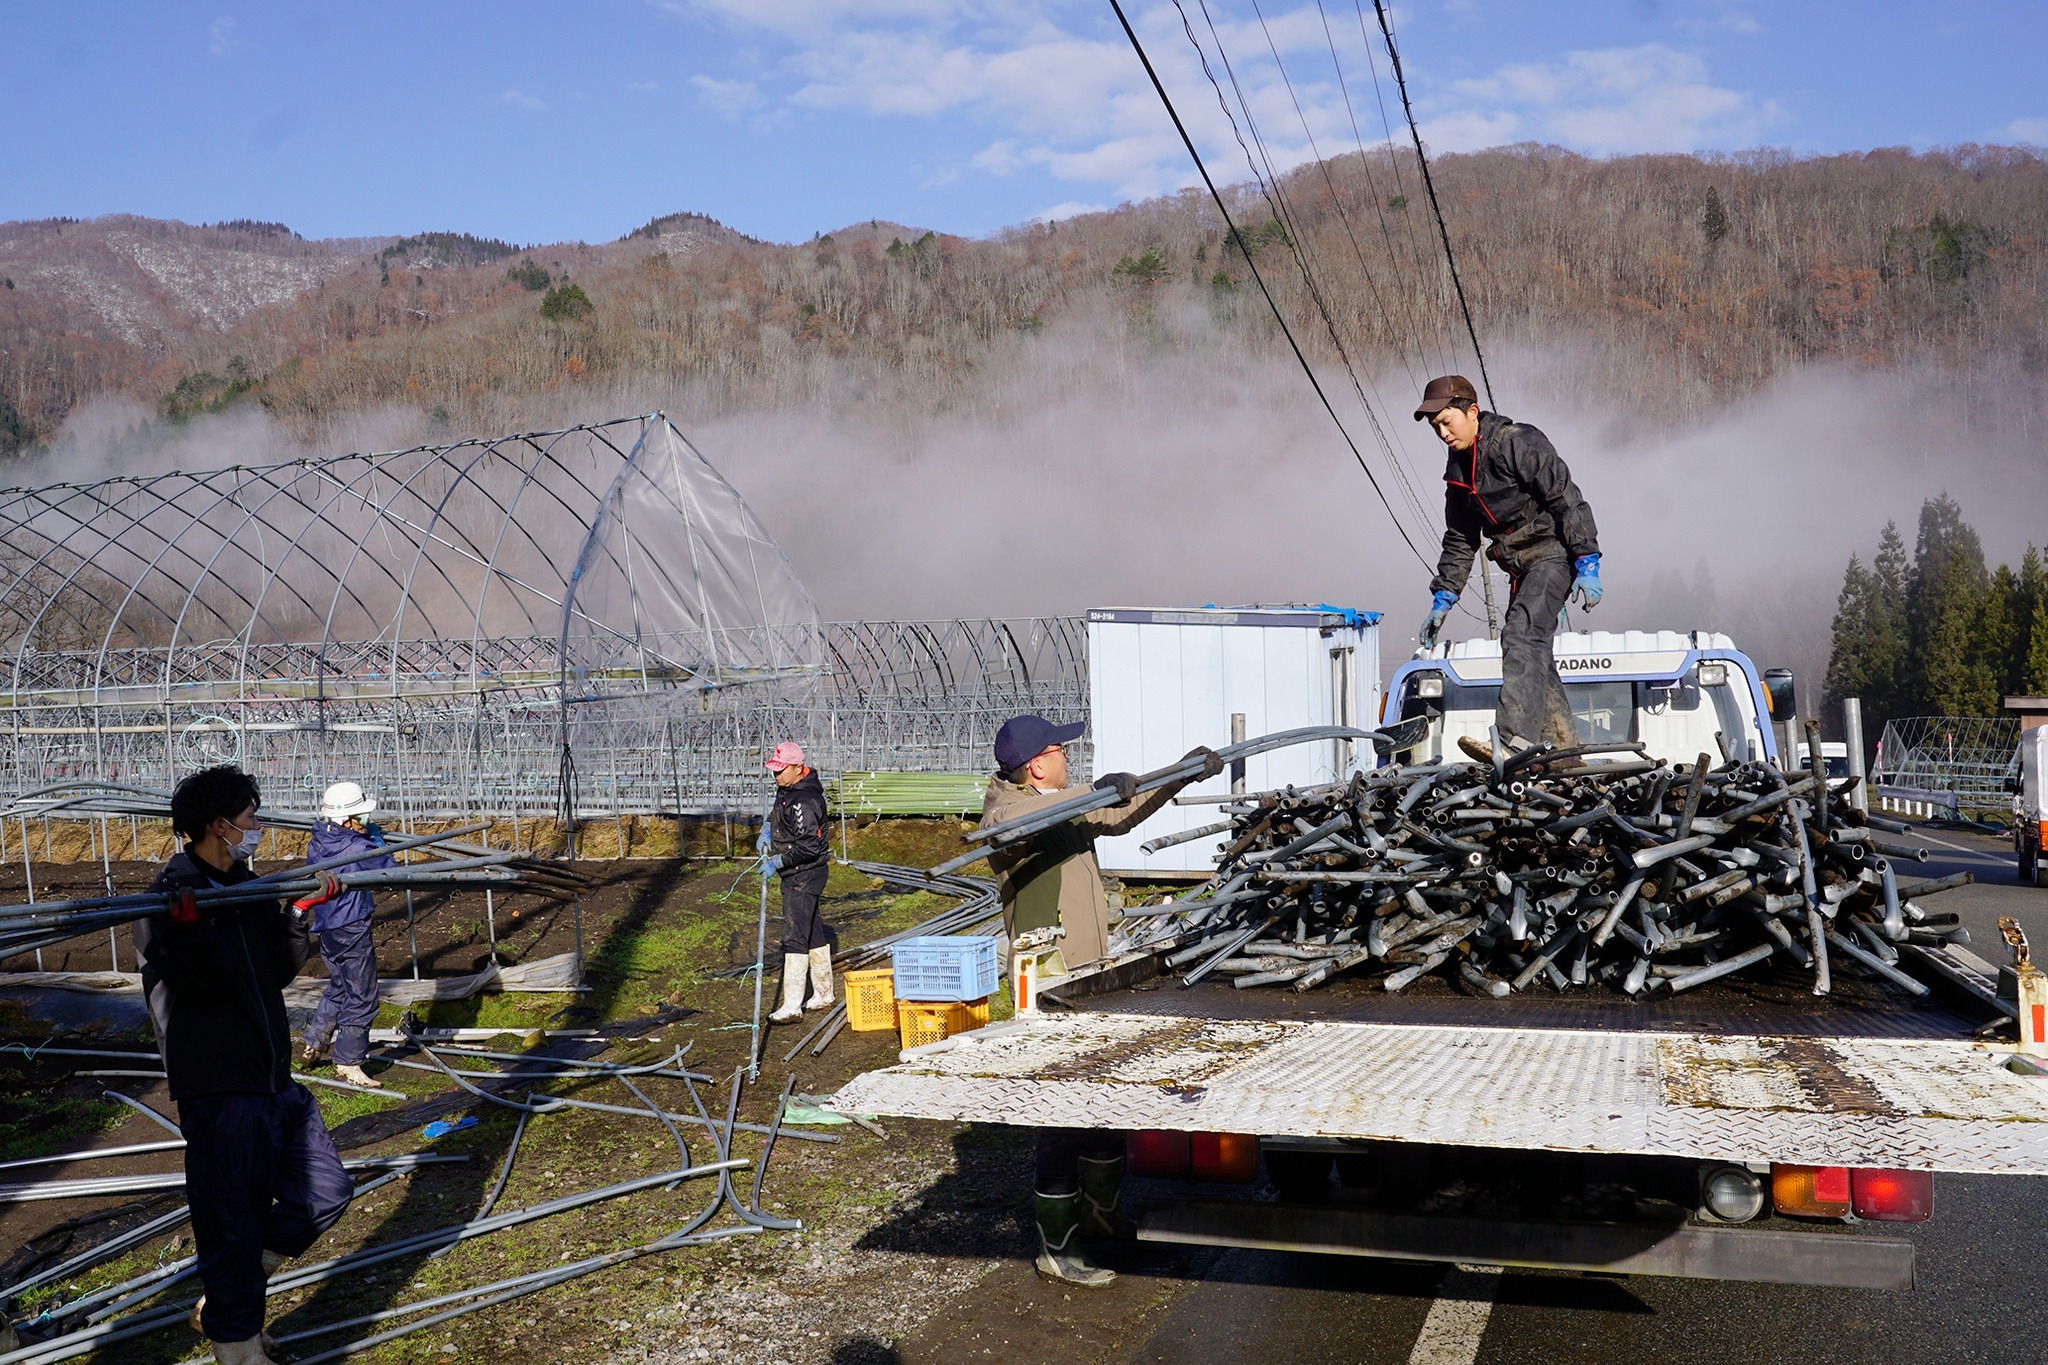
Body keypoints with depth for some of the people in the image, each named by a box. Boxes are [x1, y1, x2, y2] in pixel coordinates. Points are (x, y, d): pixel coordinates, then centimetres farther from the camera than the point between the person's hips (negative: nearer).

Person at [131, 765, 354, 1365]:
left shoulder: (248, 888, 11)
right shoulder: (171, 894, -13)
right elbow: (204, 985, -23)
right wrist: (188, 930, -40)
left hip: (273, 1078, 8)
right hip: (218, 1089, -8)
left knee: (328, 1189, 13)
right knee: (234, 1219, 3)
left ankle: (226, 1299, 26)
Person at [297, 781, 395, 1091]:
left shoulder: (316, 844, 2)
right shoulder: (357, 847, -20)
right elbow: (388, 868, -6)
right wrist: (375, 837, 8)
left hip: (325, 929, 8)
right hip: (352, 930, -8)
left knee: (339, 988, 26)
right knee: (361, 996, 2)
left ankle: (311, 1044, 30)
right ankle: (348, 1063, 6)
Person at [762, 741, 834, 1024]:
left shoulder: (803, 801, -24)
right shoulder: (787, 790, 8)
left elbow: (809, 847, -26)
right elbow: (778, 811, 30)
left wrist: (778, 862, -21)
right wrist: (767, 827, 12)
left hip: (804, 875, -11)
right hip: (797, 874, 11)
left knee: (795, 936, -10)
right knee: (813, 932, 17)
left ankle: (792, 1006, -9)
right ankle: (824, 995, 27)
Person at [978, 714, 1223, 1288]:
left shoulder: (1070, 805, 12)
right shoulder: (1007, 814, -16)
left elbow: (1121, 815, 25)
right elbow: (1009, 826, -40)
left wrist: (1180, 776, 21)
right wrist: (1097, 791, -40)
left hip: (1089, 971, 10)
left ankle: (1100, 1209, 35)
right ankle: (1057, 1247, 2)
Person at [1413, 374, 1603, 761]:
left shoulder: (1519, 443, -13)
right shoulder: (1458, 468, 12)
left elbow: (1568, 501, -16)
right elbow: (1459, 541, 20)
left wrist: (1587, 566, -20)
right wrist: (1442, 599, 15)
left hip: (1554, 555, -9)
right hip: (1522, 568, 9)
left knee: (1521, 634, -25)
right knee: (1533, 653, 6)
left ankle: (1514, 741, -37)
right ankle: (1565, 750, 12)